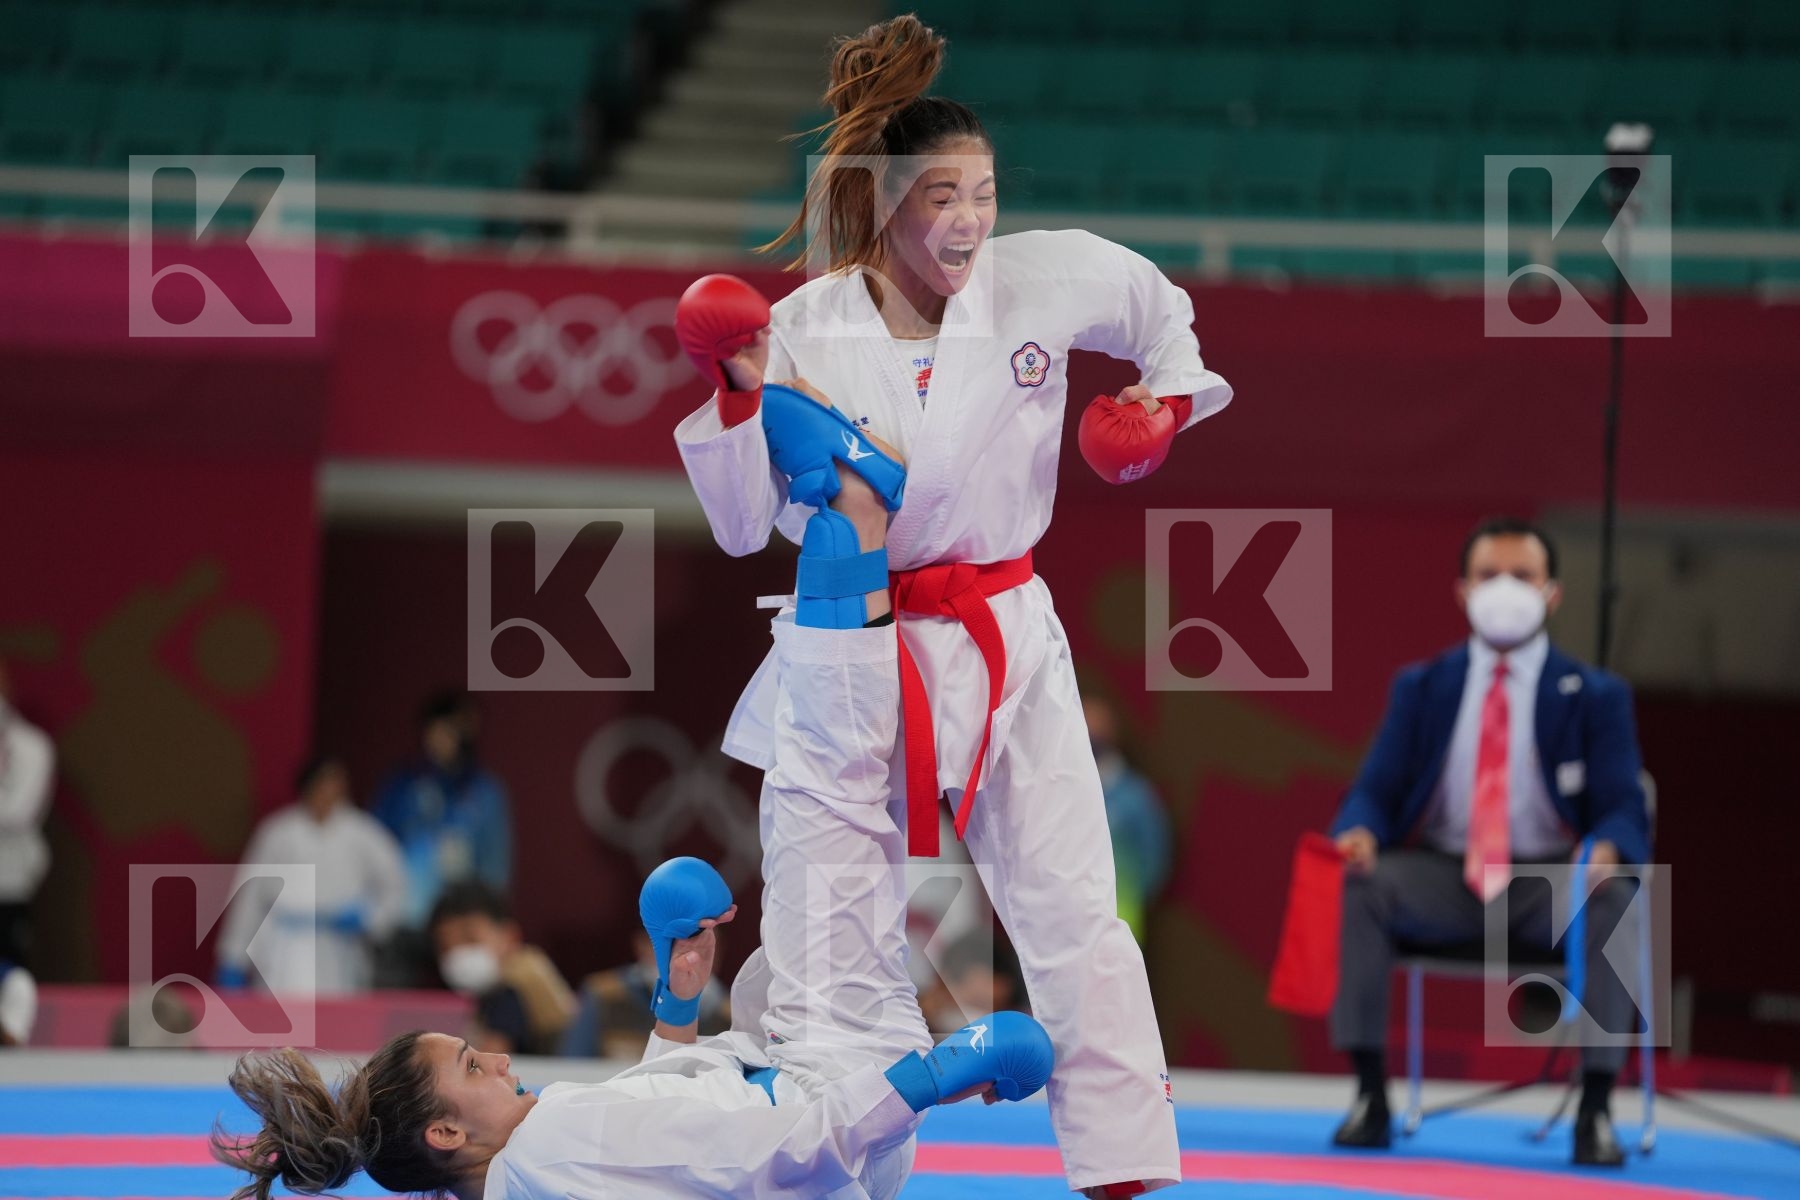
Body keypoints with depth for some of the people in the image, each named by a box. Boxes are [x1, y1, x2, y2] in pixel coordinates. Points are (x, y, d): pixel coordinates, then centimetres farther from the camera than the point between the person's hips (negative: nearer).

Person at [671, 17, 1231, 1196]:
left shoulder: (1046, 280, -7)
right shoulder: (805, 330, -11)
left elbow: (1163, 310, 16)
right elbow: (745, 527, -8)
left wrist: (1170, 400, 0)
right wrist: (740, 396, -21)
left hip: (1004, 643, 1)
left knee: (1074, 914, -1)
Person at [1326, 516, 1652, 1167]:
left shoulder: (1596, 696, 6)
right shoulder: (1420, 687, 12)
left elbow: (1624, 811, -1)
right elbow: (1375, 790, 5)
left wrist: (1605, 849, -28)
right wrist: (1359, 832, -22)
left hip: (1553, 887, -1)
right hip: (1440, 880, 2)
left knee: (1616, 902, -34)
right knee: (1355, 884, -28)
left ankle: (1595, 1109, -30)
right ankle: (1369, 1095, -26)